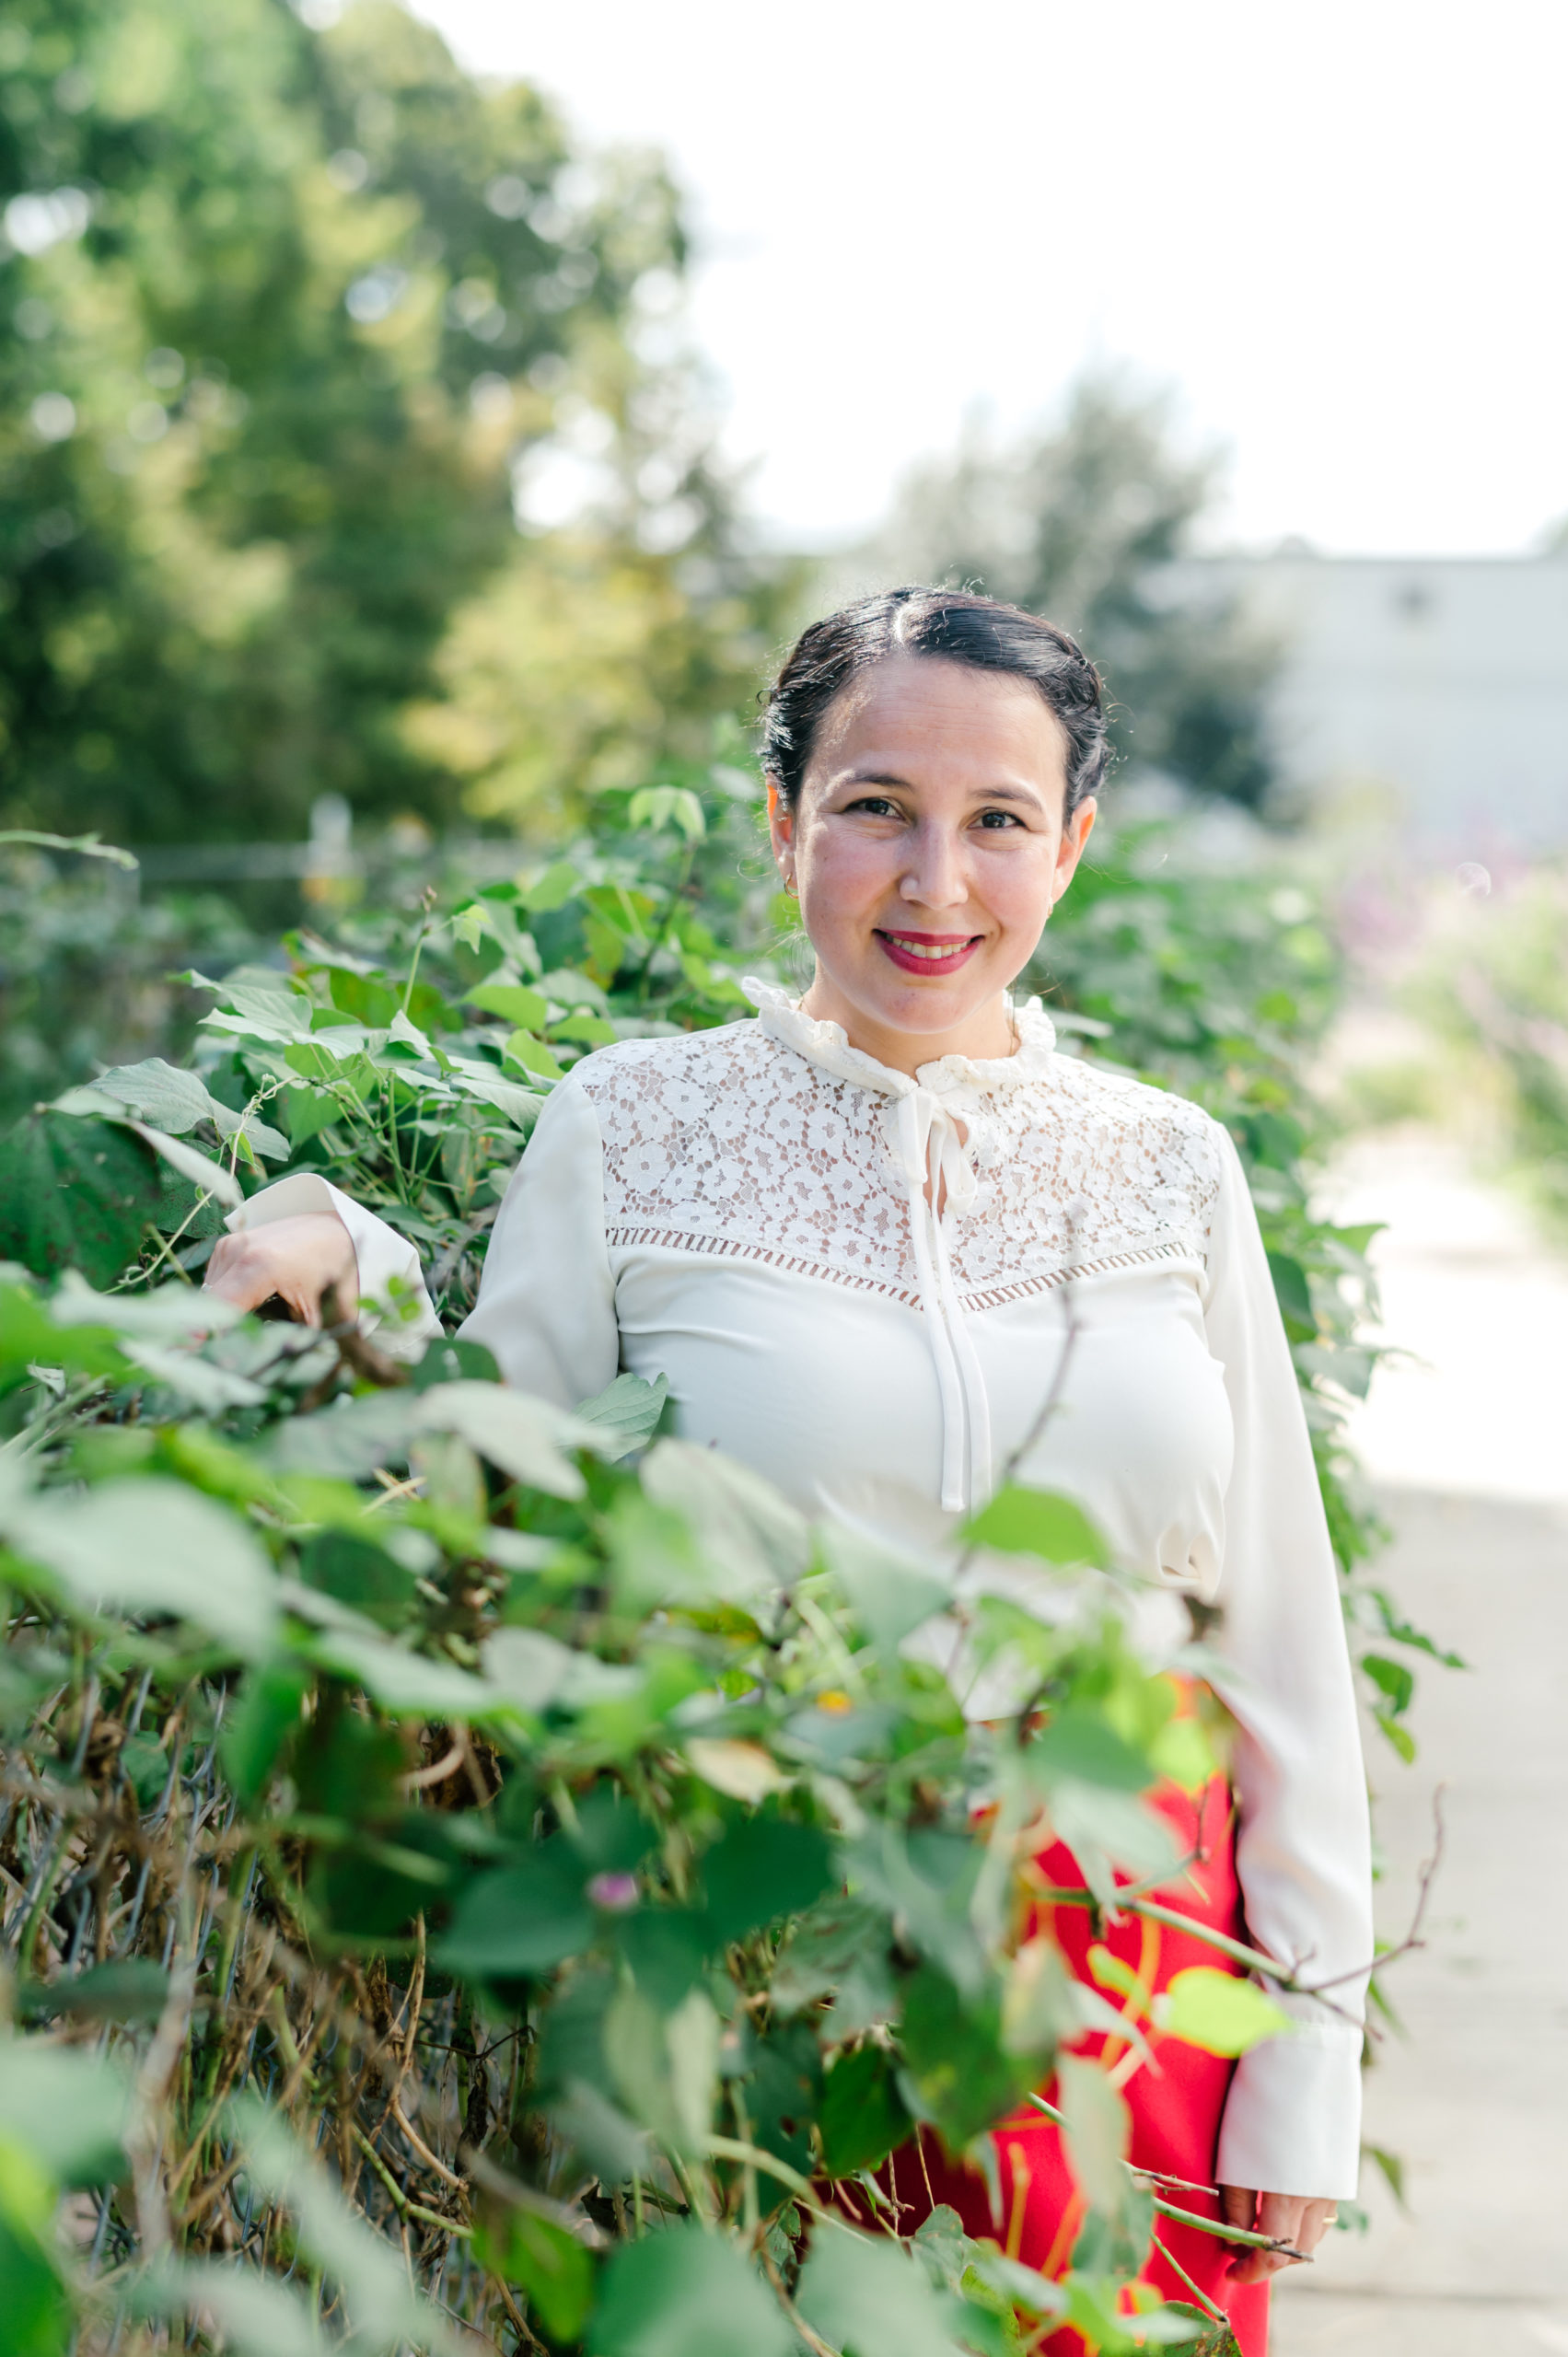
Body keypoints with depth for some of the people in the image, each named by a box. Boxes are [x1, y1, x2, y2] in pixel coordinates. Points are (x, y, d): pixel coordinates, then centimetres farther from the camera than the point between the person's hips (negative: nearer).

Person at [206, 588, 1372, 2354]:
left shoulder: (1168, 1168, 4)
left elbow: (1280, 1630, 7)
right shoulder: (631, 1127, -2)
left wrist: (1310, 2046, 5)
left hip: (1128, 1974, 2)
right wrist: (345, 1280, -16)